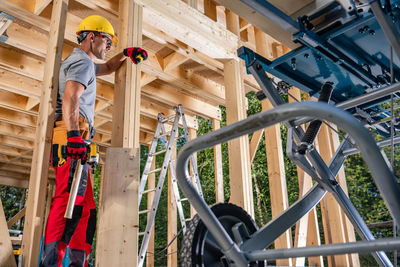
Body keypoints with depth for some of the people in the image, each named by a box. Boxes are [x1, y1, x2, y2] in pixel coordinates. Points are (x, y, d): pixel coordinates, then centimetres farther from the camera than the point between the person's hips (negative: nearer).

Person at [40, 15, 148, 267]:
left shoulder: (78, 62, 31)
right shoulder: (83, 61, -1)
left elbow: (106, 68, 48)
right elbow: (70, 97, -18)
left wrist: (125, 54, 29)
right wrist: (74, 134, -31)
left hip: (74, 140, 11)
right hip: (72, 137, -11)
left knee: (86, 206, 7)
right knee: (71, 200, -22)